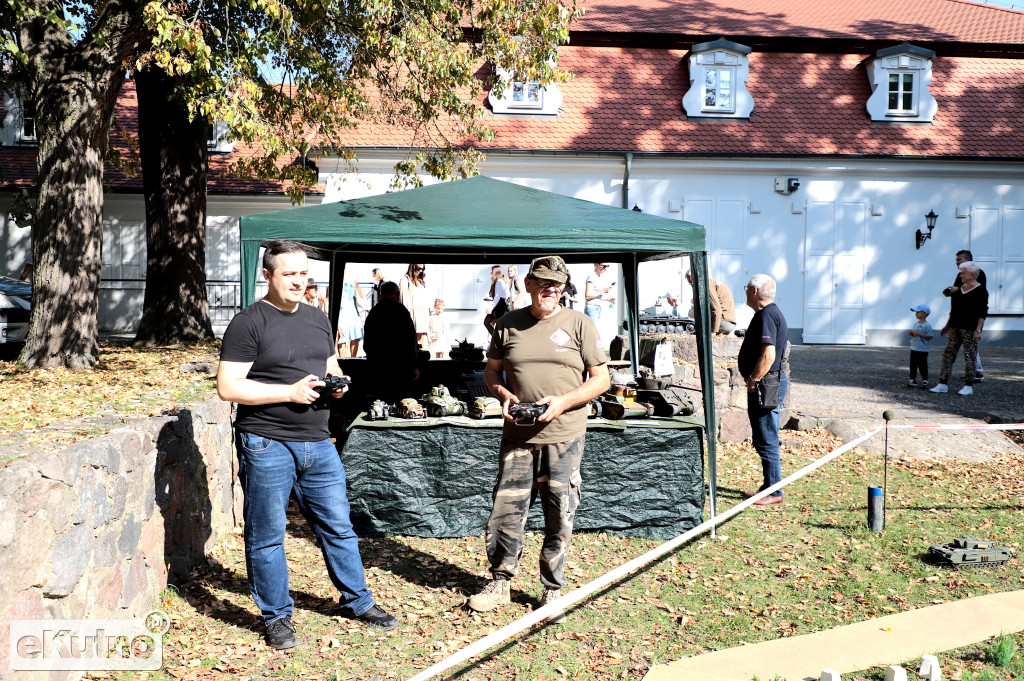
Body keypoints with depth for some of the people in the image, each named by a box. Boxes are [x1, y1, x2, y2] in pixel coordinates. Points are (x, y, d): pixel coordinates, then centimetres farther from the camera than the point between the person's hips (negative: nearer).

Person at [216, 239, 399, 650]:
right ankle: (277, 617, 21)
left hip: (318, 444, 6)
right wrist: (290, 392, -17)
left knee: (338, 526, 13)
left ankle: (357, 601, 28)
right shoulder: (248, 323, -8)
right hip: (267, 445, -6)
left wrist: (337, 383, 0)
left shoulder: (318, 320, 13)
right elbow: (228, 387, -13)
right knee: (267, 535, 5)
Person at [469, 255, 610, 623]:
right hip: (517, 436, 2)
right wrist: (503, 394, -6)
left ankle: (552, 591, 22)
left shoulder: (579, 324, 1)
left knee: (560, 517, 5)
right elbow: (491, 370, 16)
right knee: (505, 509, 4)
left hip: (564, 436, -1)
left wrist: (563, 401, -13)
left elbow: (601, 378, 2)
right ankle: (499, 583, 23)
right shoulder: (508, 324, 6)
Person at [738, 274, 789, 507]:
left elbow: (768, 354, -26)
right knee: (763, 440, 16)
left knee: (767, 442, -4)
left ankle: (774, 492, 2)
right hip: (773, 381, 11)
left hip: (766, 384, -11)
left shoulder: (766, 316, -17)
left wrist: (753, 380, -17)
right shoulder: (773, 313, 17)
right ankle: (769, 487, 24)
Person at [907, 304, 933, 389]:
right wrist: (911, 333, 0)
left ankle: (925, 381, 10)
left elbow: (929, 336, -19)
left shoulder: (927, 325, -15)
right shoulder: (916, 323, 11)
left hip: (923, 350, -8)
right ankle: (912, 380, 17)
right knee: (913, 365, 10)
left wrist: (918, 334, -24)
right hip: (914, 348, 8)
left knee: (922, 365, 0)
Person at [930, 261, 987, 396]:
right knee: (948, 353, 2)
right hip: (955, 327, 7)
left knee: (969, 357, -2)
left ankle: (969, 386, 5)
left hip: (970, 329, -7)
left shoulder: (980, 290, -6)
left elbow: (983, 312, -11)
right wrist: (948, 325, 18)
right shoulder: (960, 288, 14)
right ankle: (943, 384, 3)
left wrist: (978, 330, -18)